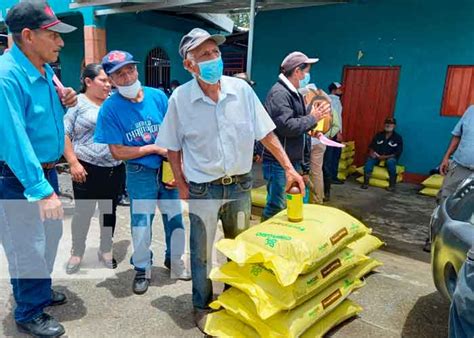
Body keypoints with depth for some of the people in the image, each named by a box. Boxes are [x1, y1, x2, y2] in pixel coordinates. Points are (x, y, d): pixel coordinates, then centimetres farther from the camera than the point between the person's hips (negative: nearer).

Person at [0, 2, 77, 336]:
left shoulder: (45, 71, 4)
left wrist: (63, 101, -3)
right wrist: (41, 190, -33)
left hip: (46, 170, 9)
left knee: (50, 237, 22)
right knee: (29, 248, 4)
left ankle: (41, 292, 44)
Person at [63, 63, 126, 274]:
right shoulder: (77, 103, -2)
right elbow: (63, 134, -6)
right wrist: (73, 163, -13)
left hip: (115, 169, 4)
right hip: (87, 169, -4)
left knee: (109, 211, 13)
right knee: (83, 212, 6)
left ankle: (105, 250, 29)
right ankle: (76, 253, 25)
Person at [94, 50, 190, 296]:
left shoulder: (158, 97, -4)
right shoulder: (110, 108, -10)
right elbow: (117, 152, -10)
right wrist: (155, 148, -14)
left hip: (168, 168, 3)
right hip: (139, 174, -2)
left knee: (175, 219, 13)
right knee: (141, 225, 7)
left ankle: (174, 261, 38)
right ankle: (142, 269, 32)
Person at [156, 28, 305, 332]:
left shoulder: (241, 89, -8)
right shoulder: (180, 98, -11)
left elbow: (266, 133, -2)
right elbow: (173, 148, -2)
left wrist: (289, 168, -5)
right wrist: (182, 186, -4)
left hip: (240, 185, 3)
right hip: (203, 190, -2)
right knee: (202, 253, 13)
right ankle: (203, 307, 37)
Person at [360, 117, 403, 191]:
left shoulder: (398, 138, -4)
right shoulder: (379, 135, 5)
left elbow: (398, 153, -9)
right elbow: (371, 147, 8)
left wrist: (385, 157, -20)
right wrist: (371, 153, -16)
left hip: (390, 158, -2)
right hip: (377, 157, 3)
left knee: (390, 162, -37)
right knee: (370, 159, -29)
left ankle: (392, 185, -24)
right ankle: (366, 182, -29)